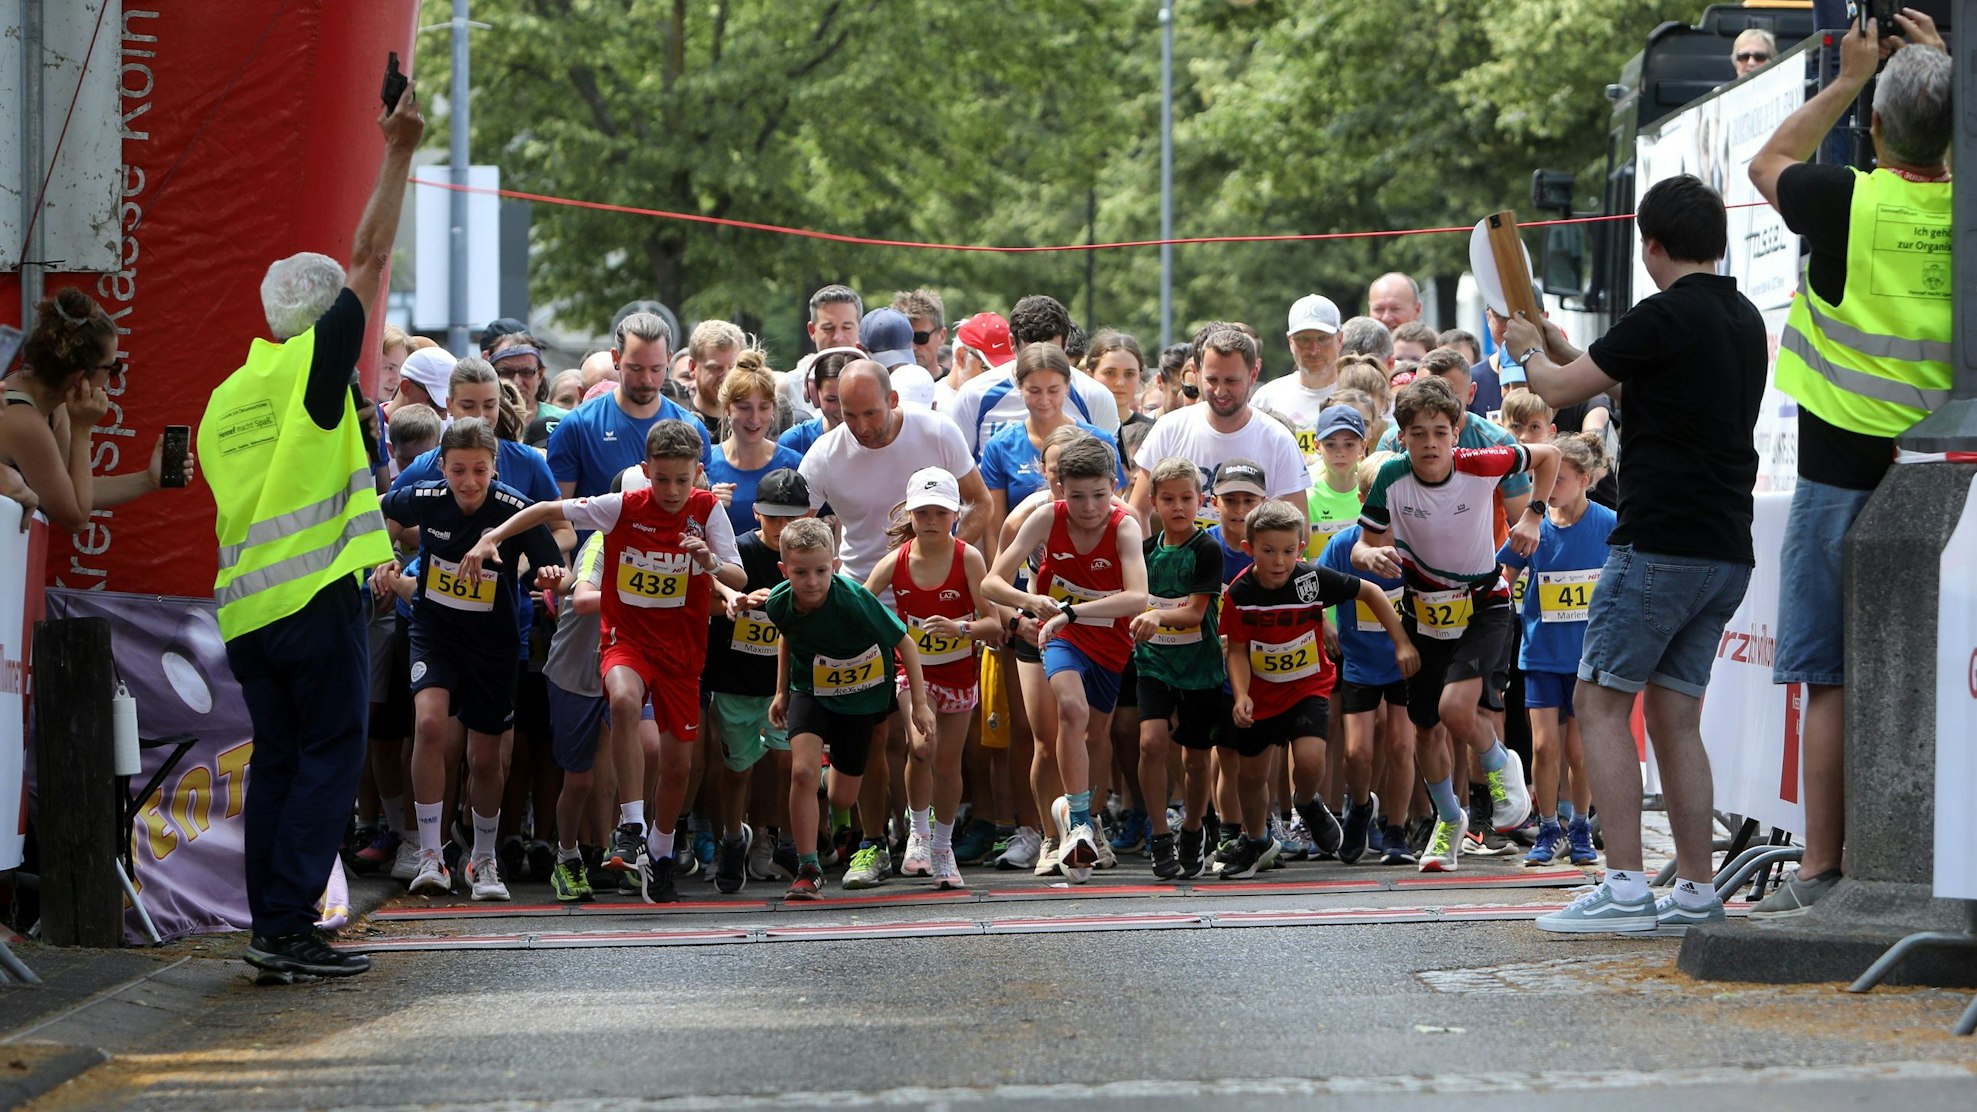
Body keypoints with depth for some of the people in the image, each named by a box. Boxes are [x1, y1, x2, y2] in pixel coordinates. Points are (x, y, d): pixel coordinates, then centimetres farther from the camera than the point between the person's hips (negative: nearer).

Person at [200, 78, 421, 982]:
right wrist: (398, 154, 3)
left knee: (277, 761, 10)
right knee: (329, 757, -4)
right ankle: (289, 926, -11)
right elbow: (372, 258, -3)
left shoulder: (223, 399, 14)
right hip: (316, 595, -7)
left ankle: (269, 931, 6)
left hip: (245, 606, 7)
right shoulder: (313, 365, -5)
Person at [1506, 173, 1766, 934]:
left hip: (1661, 543, -8)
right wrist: (1553, 339, 34)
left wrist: (1529, 350, 18)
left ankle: (1625, 887, -11)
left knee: (1601, 703, -3)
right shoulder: (1745, 321, 14)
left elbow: (1559, 388, -4)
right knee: (1674, 716, 12)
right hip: (1727, 552, 8)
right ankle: (1696, 892, 8)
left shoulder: (1665, 317, -13)